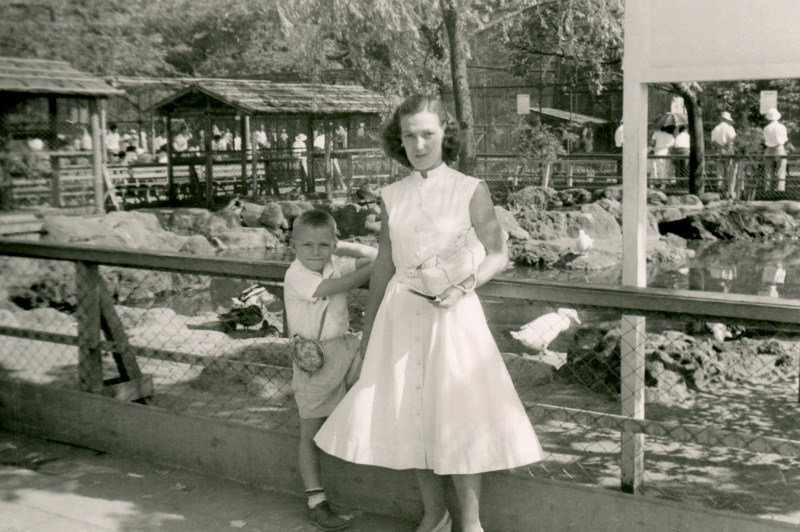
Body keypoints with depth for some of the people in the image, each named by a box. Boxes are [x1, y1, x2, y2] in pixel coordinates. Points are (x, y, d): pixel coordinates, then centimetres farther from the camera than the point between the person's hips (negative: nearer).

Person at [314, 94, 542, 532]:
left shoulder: (471, 191, -3)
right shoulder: (391, 196, 7)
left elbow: (498, 255, -1)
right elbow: (384, 264, 14)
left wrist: (462, 287, -18)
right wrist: (368, 329, 17)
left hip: (452, 314, -4)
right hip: (400, 314, 4)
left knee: (458, 413, -4)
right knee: (408, 416, 7)